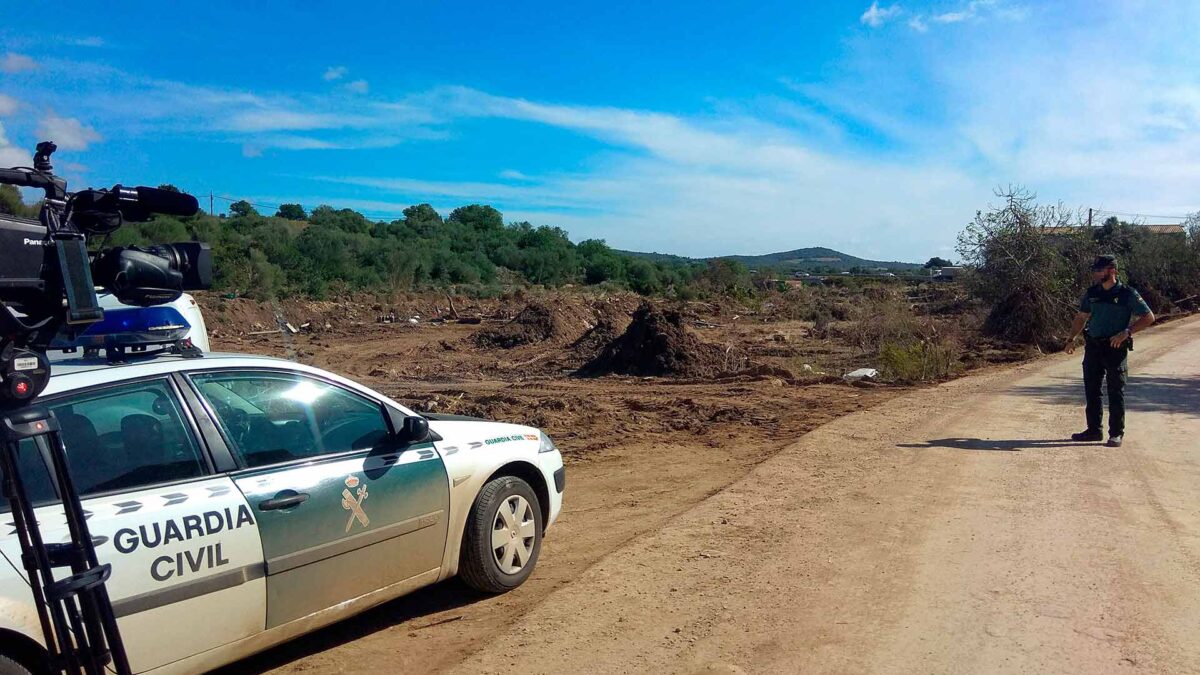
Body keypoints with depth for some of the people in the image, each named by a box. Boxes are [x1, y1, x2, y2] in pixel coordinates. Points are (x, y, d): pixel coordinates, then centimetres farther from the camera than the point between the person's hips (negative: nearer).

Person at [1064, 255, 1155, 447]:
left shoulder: (1128, 294, -8)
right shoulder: (1091, 293, 7)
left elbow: (1149, 317, -6)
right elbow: (1081, 317, 18)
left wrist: (1126, 332, -17)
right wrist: (1072, 338, 9)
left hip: (1116, 349, -5)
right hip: (1093, 347, 5)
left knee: (1116, 393, 1)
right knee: (1091, 391, 9)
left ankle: (1116, 433, 10)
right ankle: (1094, 430, 20)